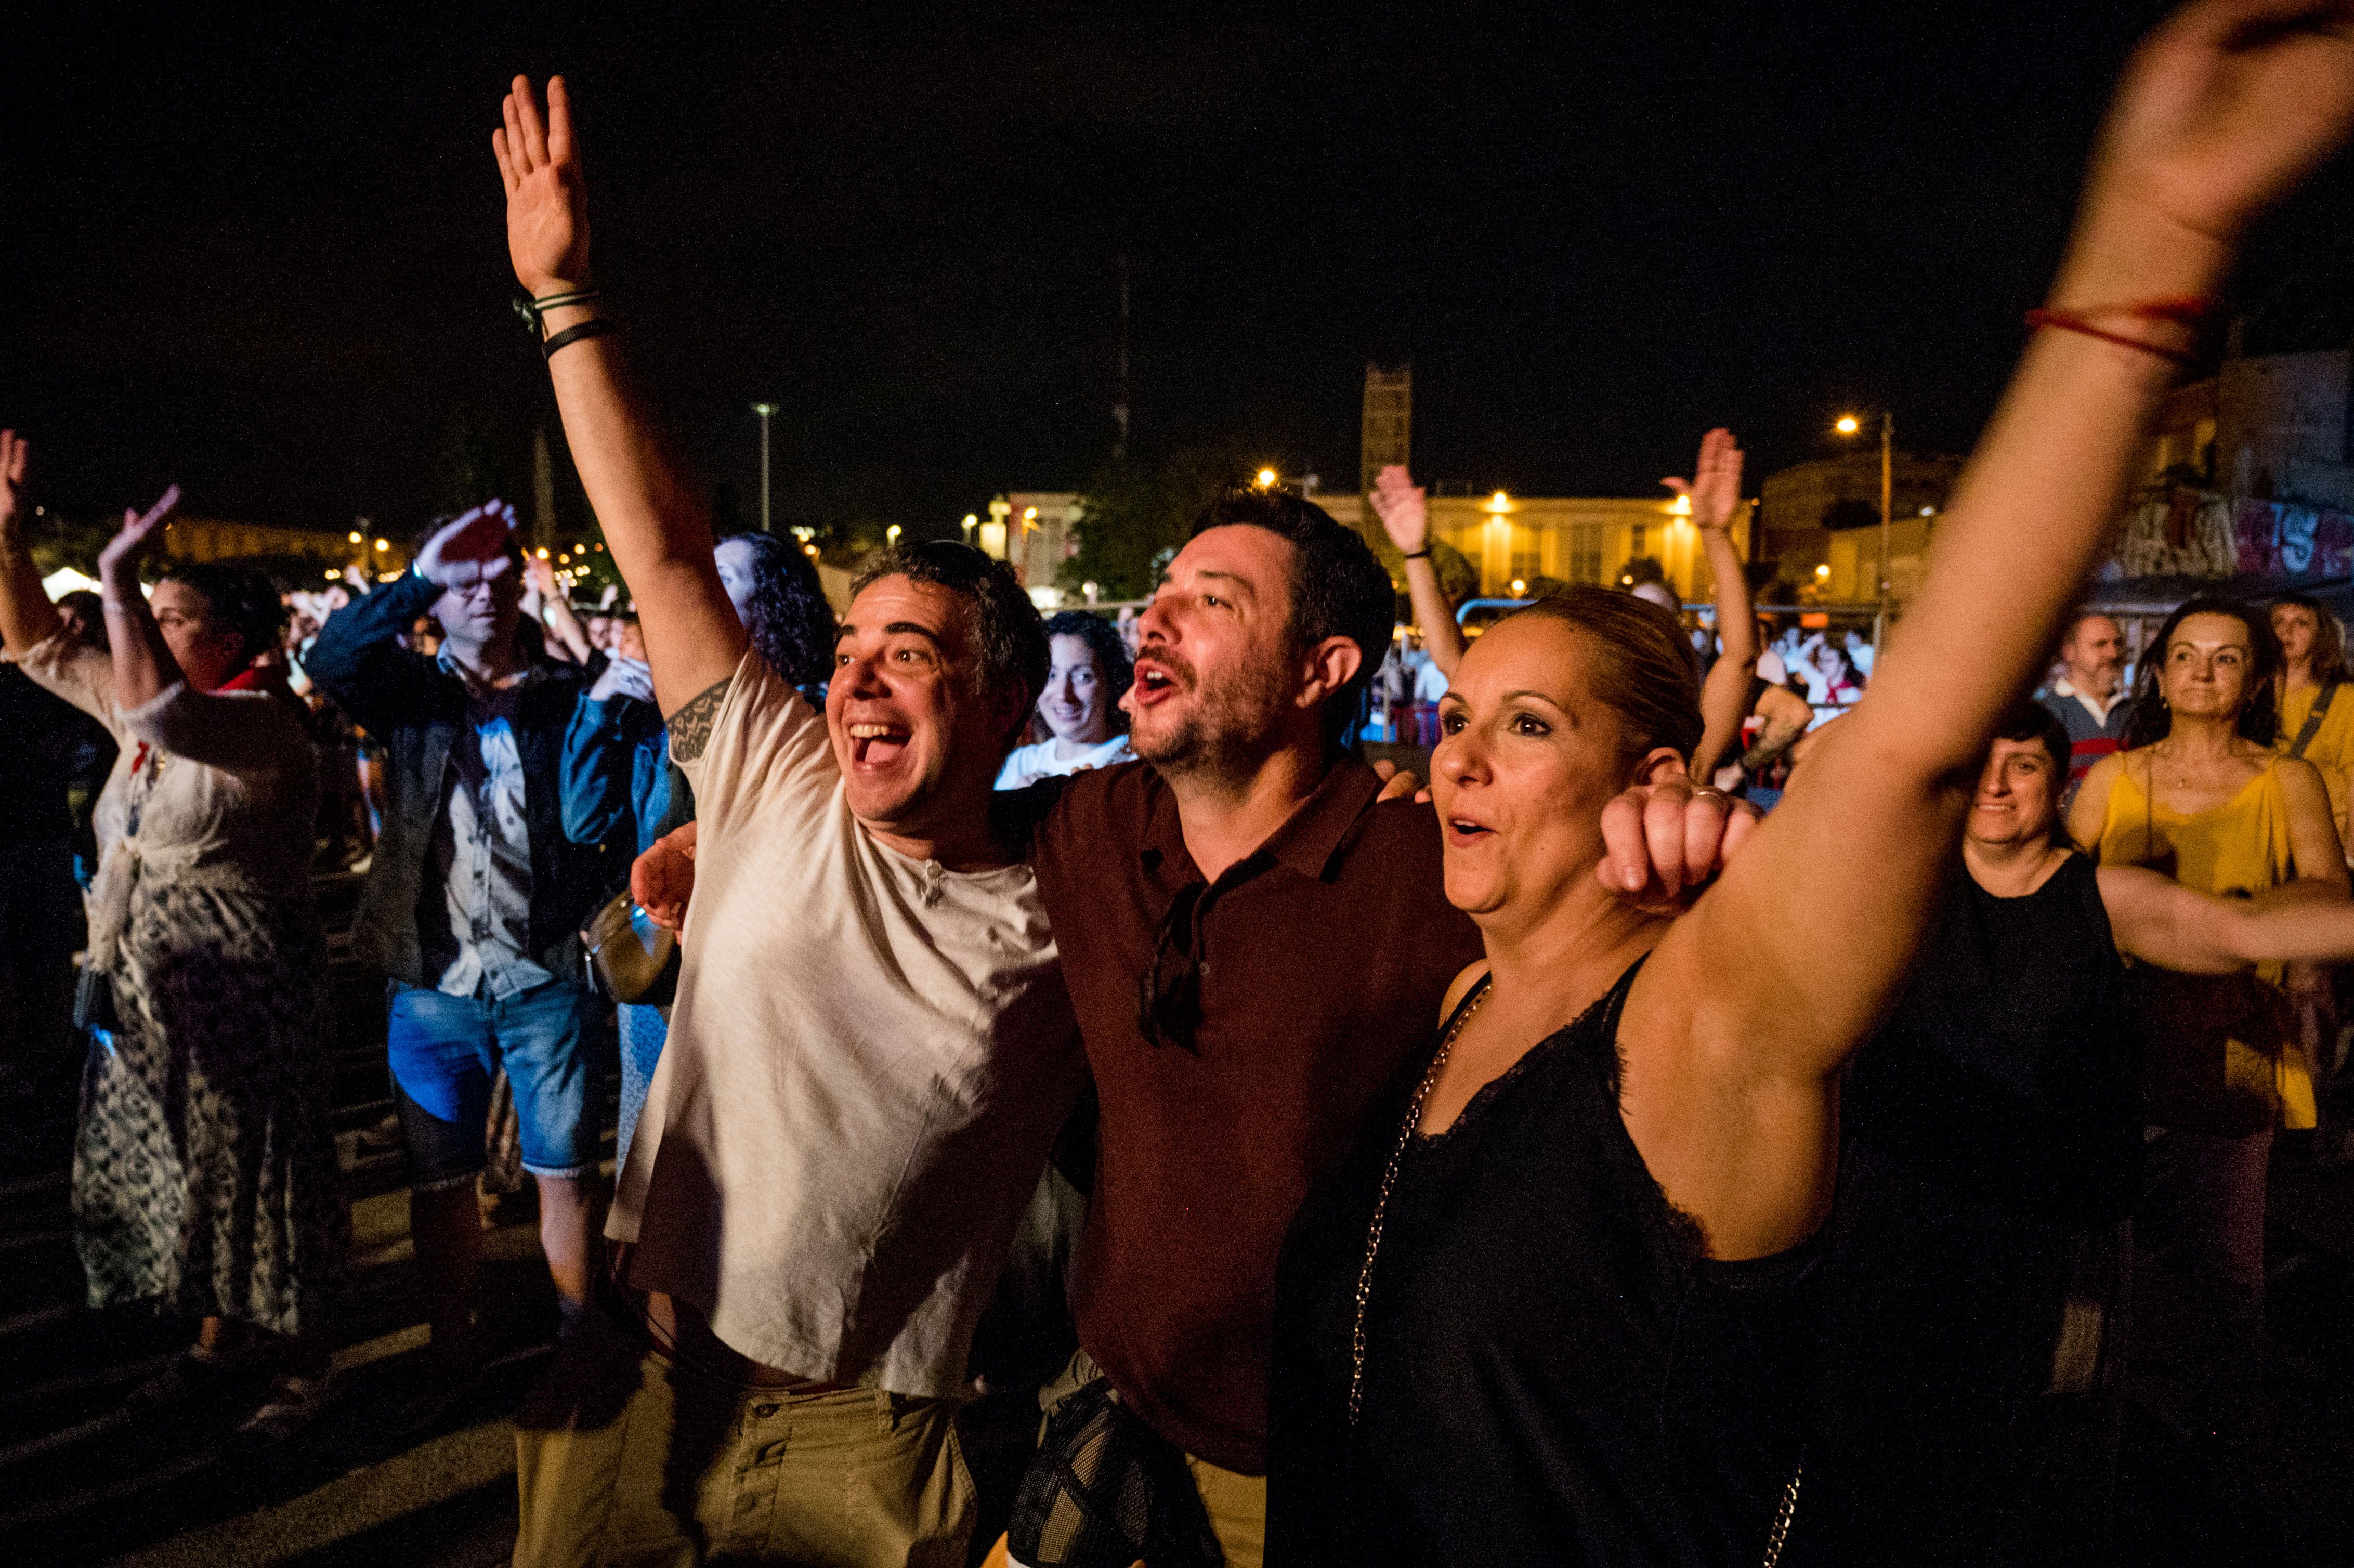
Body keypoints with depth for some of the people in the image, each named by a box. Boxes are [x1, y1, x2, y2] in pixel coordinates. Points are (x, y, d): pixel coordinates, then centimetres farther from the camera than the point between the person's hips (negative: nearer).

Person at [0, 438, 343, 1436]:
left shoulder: (262, 723, -19)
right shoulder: (140, 704, 8)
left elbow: (158, 707, -38)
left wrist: (118, 578, -32)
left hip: (237, 1001, -9)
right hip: (145, 996, 9)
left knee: (253, 1177, 3)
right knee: (179, 1174, 19)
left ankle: (301, 1364, 20)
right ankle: (217, 1337, 37)